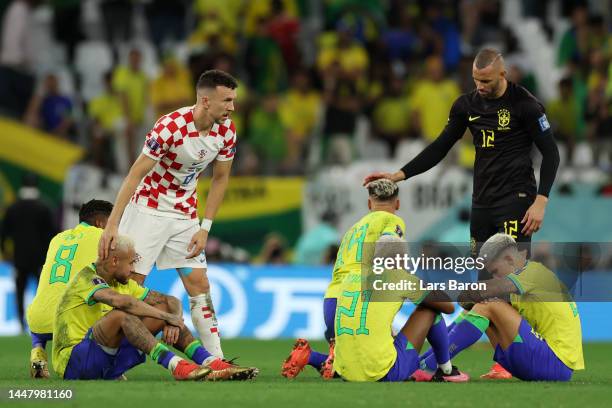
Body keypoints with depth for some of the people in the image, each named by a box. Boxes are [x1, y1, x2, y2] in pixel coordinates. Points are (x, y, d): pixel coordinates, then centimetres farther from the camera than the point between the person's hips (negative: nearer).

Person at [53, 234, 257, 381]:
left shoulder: (124, 283, 11)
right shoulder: (87, 277, -16)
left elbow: (171, 301, 10)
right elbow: (120, 301, -35)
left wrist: (173, 320, -14)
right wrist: (167, 317, -27)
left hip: (107, 364, 8)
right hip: (72, 361, -8)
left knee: (165, 309, 0)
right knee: (122, 314, -34)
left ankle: (213, 364, -14)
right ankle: (178, 367, -40)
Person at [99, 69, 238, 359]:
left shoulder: (226, 130, -7)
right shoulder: (170, 127, -25)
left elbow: (220, 178, 7)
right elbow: (135, 174, -22)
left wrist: (204, 228, 1)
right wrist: (112, 225, -26)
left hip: (185, 215, 6)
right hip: (148, 210, -6)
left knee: (199, 285, 1)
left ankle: (216, 359, 3)